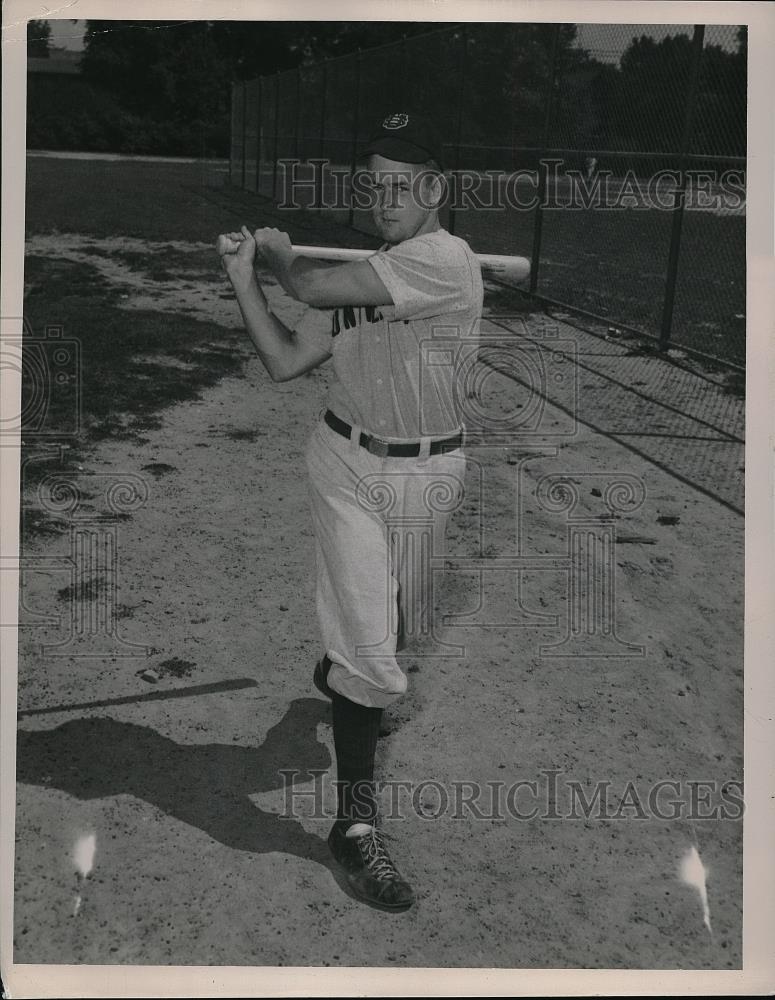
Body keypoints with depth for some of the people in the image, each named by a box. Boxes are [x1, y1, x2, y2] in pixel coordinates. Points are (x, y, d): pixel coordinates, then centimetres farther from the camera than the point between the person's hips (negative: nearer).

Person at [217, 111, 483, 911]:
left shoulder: (444, 259, -18)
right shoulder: (364, 273, 4)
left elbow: (313, 288, -21)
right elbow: (285, 361, 3)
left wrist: (280, 251, 0)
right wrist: (244, 275, 0)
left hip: (426, 475, -2)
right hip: (347, 464, 3)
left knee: (389, 631, 21)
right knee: (372, 660, -5)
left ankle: (342, 673, 56)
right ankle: (356, 822, 7)